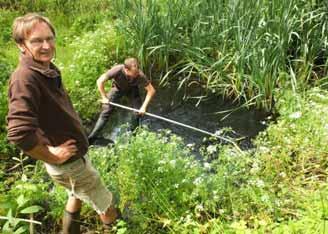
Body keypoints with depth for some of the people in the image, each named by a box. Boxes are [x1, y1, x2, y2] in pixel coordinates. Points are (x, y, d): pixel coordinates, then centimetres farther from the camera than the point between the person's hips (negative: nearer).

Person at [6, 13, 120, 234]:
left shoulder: (48, 70, 1)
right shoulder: (25, 78, -29)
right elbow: (20, 133, -39)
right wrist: (52, 157, -25)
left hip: (75, 154, 9)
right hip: (69, 163, -9)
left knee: (78, 193, 33)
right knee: (106, 204, 12)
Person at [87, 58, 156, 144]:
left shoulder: (140, 75, -36)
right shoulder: (117, 70, -39)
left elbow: (151, 90, -25)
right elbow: (100, 81, -28)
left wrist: (144, 106, -27)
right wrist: (104, 98, -21)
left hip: (132, 89, 1)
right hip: (117, 87, -1)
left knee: (139, 111, -13)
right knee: (106, 111, -8)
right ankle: (91, 138, -1)